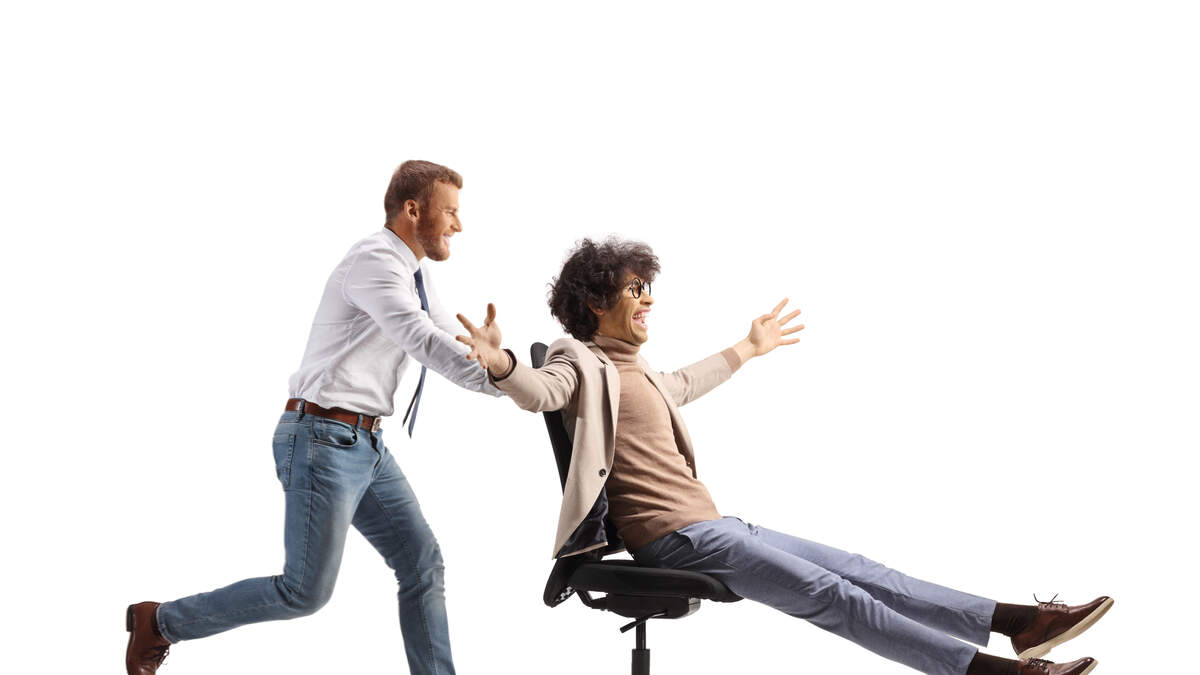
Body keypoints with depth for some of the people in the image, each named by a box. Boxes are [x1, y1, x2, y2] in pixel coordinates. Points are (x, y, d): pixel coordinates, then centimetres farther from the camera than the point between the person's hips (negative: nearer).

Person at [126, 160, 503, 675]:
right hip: (322, 442, -10)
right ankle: (160, 622, 11)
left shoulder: (412, 271, 14)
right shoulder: (374, 261, -17)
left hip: (364, 445, 10)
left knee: (422, 563, 5)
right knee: (306, 591, -5)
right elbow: (425, 344, -29)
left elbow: (451, 340, 18)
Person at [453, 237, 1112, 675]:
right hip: (672, 536, -9)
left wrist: (750, 347, 54)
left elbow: (686, 384, 44)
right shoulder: (581, 363, -5)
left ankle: (1018, 621, -5)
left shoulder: (636, 372, 23)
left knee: (857, 571, 0)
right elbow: (538, 392, -27)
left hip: (711, 525, 9)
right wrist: (500, 364, -49)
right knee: (831, 594, -17)